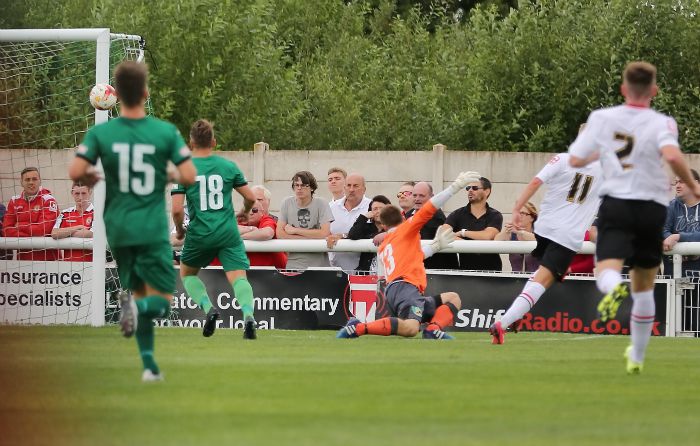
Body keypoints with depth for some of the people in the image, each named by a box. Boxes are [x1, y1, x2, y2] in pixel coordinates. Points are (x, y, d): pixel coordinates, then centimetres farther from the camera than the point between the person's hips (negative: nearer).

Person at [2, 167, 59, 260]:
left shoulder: (48, 200, -6)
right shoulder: (14, 202, 9)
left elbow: (43, 229, -14)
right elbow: (7, 231, 2)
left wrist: (19, 226, -3)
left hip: (47, 256, -4)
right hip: (23, 256, 4)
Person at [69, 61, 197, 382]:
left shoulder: (100, 133, -5)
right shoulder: (167, 132, -7)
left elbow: (75, 172, -13)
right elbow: (189, 176, -11)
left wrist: (91, 178, 9)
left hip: (118, 228, 3)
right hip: (153, 228, -2)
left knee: (139, 292, 16)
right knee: (161, 301, 2)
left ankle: (149, 364, 8)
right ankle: (137, 307, -33)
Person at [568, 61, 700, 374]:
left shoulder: (601, 118, 1)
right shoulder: (661, 123, -7)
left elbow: (576, 160, 5)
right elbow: (672, 155, -27)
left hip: (615, 205, 0)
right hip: (652, 207, 0)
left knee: (606, 271, -16)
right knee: (644, 288, 16)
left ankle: (613, 288, -56)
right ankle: (637, 357, 27)